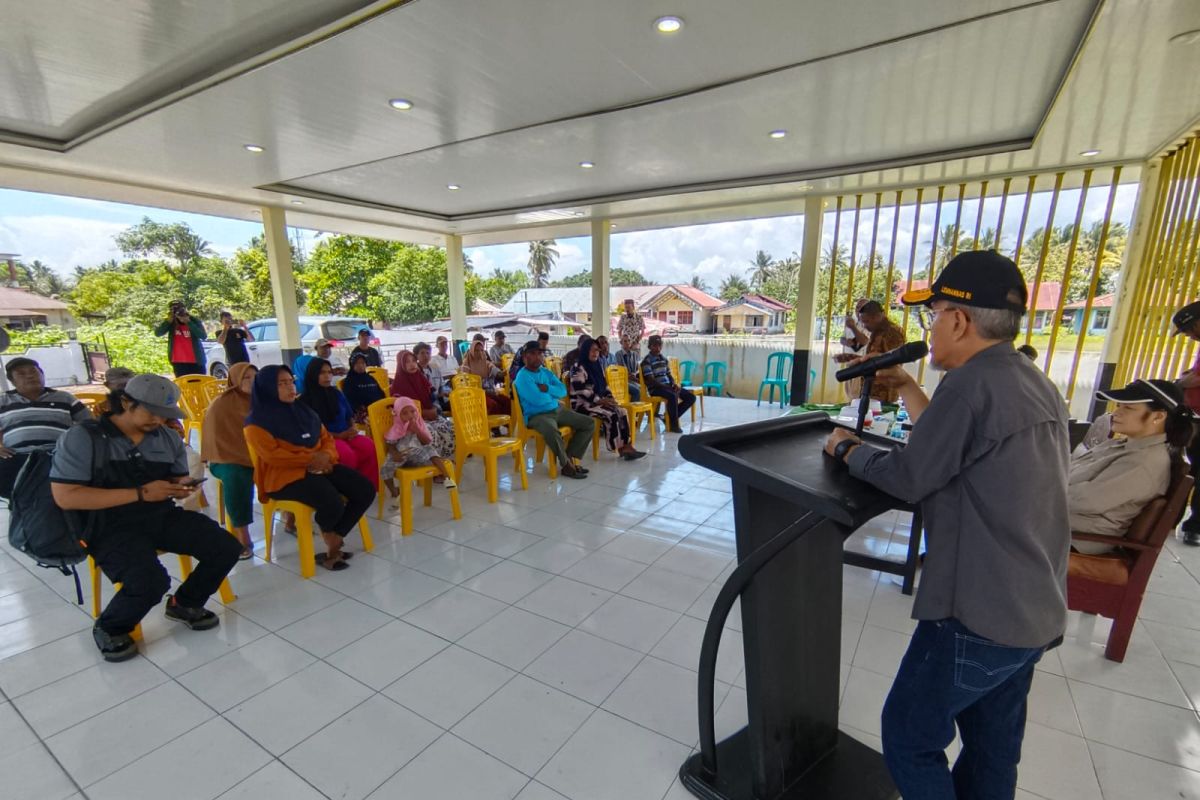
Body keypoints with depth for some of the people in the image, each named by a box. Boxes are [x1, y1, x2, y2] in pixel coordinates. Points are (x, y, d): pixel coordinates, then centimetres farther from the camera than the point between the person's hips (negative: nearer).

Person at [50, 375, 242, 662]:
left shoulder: (168, 438, 8)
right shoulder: (82, 438, -8)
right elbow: (65, 497, -14)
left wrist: (181, 487, -6)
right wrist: (140, 493, -19)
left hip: (163, 516, 6)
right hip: (112, 526, -5)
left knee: (227, 548, -11)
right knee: (151, 581, -30)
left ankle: (184, 603, 17)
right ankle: (109, 628, 5)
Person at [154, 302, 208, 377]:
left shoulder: (194, 321, -3)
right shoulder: (171, 323, 4)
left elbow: (204, 336, -19)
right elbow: (157, 333, -9)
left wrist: (189, 322, -24)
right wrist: (168, 321, -20)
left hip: (196, 361, -2)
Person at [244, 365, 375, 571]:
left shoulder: (302, 410, 16)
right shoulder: (258, 421, -4)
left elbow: (326, 437, 17)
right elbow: (272, 455, -16)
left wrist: (326, 456, -5)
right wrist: (310, 458, -17)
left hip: (319, 467, 7)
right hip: (285, 475, -7)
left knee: (366, 491, -10)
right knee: (333, 504, -31)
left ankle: (334, 542, -1)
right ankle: (329, 537, 8)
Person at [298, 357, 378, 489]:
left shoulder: (337, 394, 15)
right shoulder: (305, 400, -1)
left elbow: (349, 416, 21)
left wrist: (353, 428, -1)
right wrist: (339, 435, -13)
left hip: (347, 435, 5)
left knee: (369, 447, -27)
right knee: (348, 455, -36)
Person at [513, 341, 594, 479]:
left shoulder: (547, 372, 14)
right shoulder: (522, 376, -11)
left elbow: (563, 391, 3)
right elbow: (538, 399, -23)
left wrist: (547, 388, -16)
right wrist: (553, 394, -2)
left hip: (557, 410, 8)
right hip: (536, 415, -8)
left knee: (589, 423, 0)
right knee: (552, 430, -41)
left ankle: (569, 457, 1)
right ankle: (567, 464, -16)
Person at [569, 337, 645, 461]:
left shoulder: (597, 365, 14)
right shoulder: (578, 368, -12)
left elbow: (604, 385, 19)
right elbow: (580, 391, -22)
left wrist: (609, 398, 1)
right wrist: (600, 400, -22)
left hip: (598, 401, 8)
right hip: (582, 403, -8)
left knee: (622, 412, -13)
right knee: (610, 415, -27)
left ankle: (626, 446, -18)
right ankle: (620, 448, -18)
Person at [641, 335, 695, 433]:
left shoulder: (664, 359, 15)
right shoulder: (647, 361, -9)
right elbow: (651, 380, -16)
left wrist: (674, 384, -4)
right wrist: (668, 388, -22)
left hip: (667, 386, 8)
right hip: (655, 388, -8)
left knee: (691, 397, -3)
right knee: (673, 396, -37)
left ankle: (671, 417, 2)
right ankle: (673, 424, -21)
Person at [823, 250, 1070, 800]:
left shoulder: (972, 383, -22)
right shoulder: (1034, 383, 8)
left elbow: (908, 478, -19)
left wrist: (847, 449, -2)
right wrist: (905, 387, 17)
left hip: (980, 615, -9)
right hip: (1037, 611, 9)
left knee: (909, 735, 10)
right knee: (993, 750, 22)